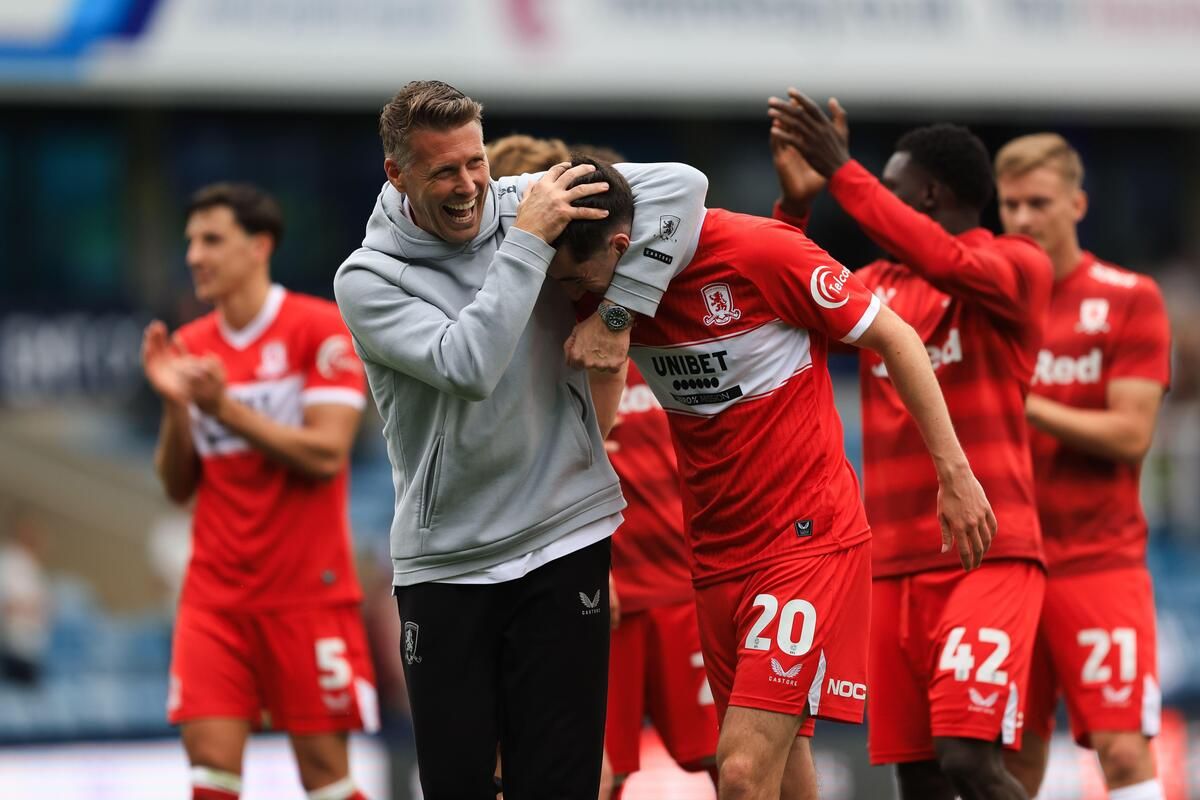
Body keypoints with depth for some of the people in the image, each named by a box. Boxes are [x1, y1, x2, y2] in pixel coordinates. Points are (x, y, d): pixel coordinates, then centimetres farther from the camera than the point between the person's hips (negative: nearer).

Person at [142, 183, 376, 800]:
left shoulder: (320, 329, -5)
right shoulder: (190, 347, 11)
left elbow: (325, 453, -14)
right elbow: (178, 487, 10)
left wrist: (225, 407, -18)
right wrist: (174, 405, -6)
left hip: (307, 592, -4)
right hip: (216, 595, 4)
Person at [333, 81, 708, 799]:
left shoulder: (528, 205, -1)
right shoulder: (367, 278, -5)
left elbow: (680, 186, -6)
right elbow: (469, 366, -21)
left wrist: (617, 314, -11)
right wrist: (528, 242, -19)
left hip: (564, 540, 0)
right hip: (443, 563, 0)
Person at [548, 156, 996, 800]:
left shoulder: (761, 252, -17)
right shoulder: (618, 289, -1)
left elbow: (892, 337, -7)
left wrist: (954, 474, -5)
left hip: (810, 536, -7)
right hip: (716, 549, 7)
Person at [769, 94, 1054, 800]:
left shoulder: (1019, 266, -2)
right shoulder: (879, 284, 18)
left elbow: (945, 262, -21)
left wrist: (843, 173, -22)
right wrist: (796, 202, 1)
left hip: (989, 556, -6)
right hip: (896, 565, 6)